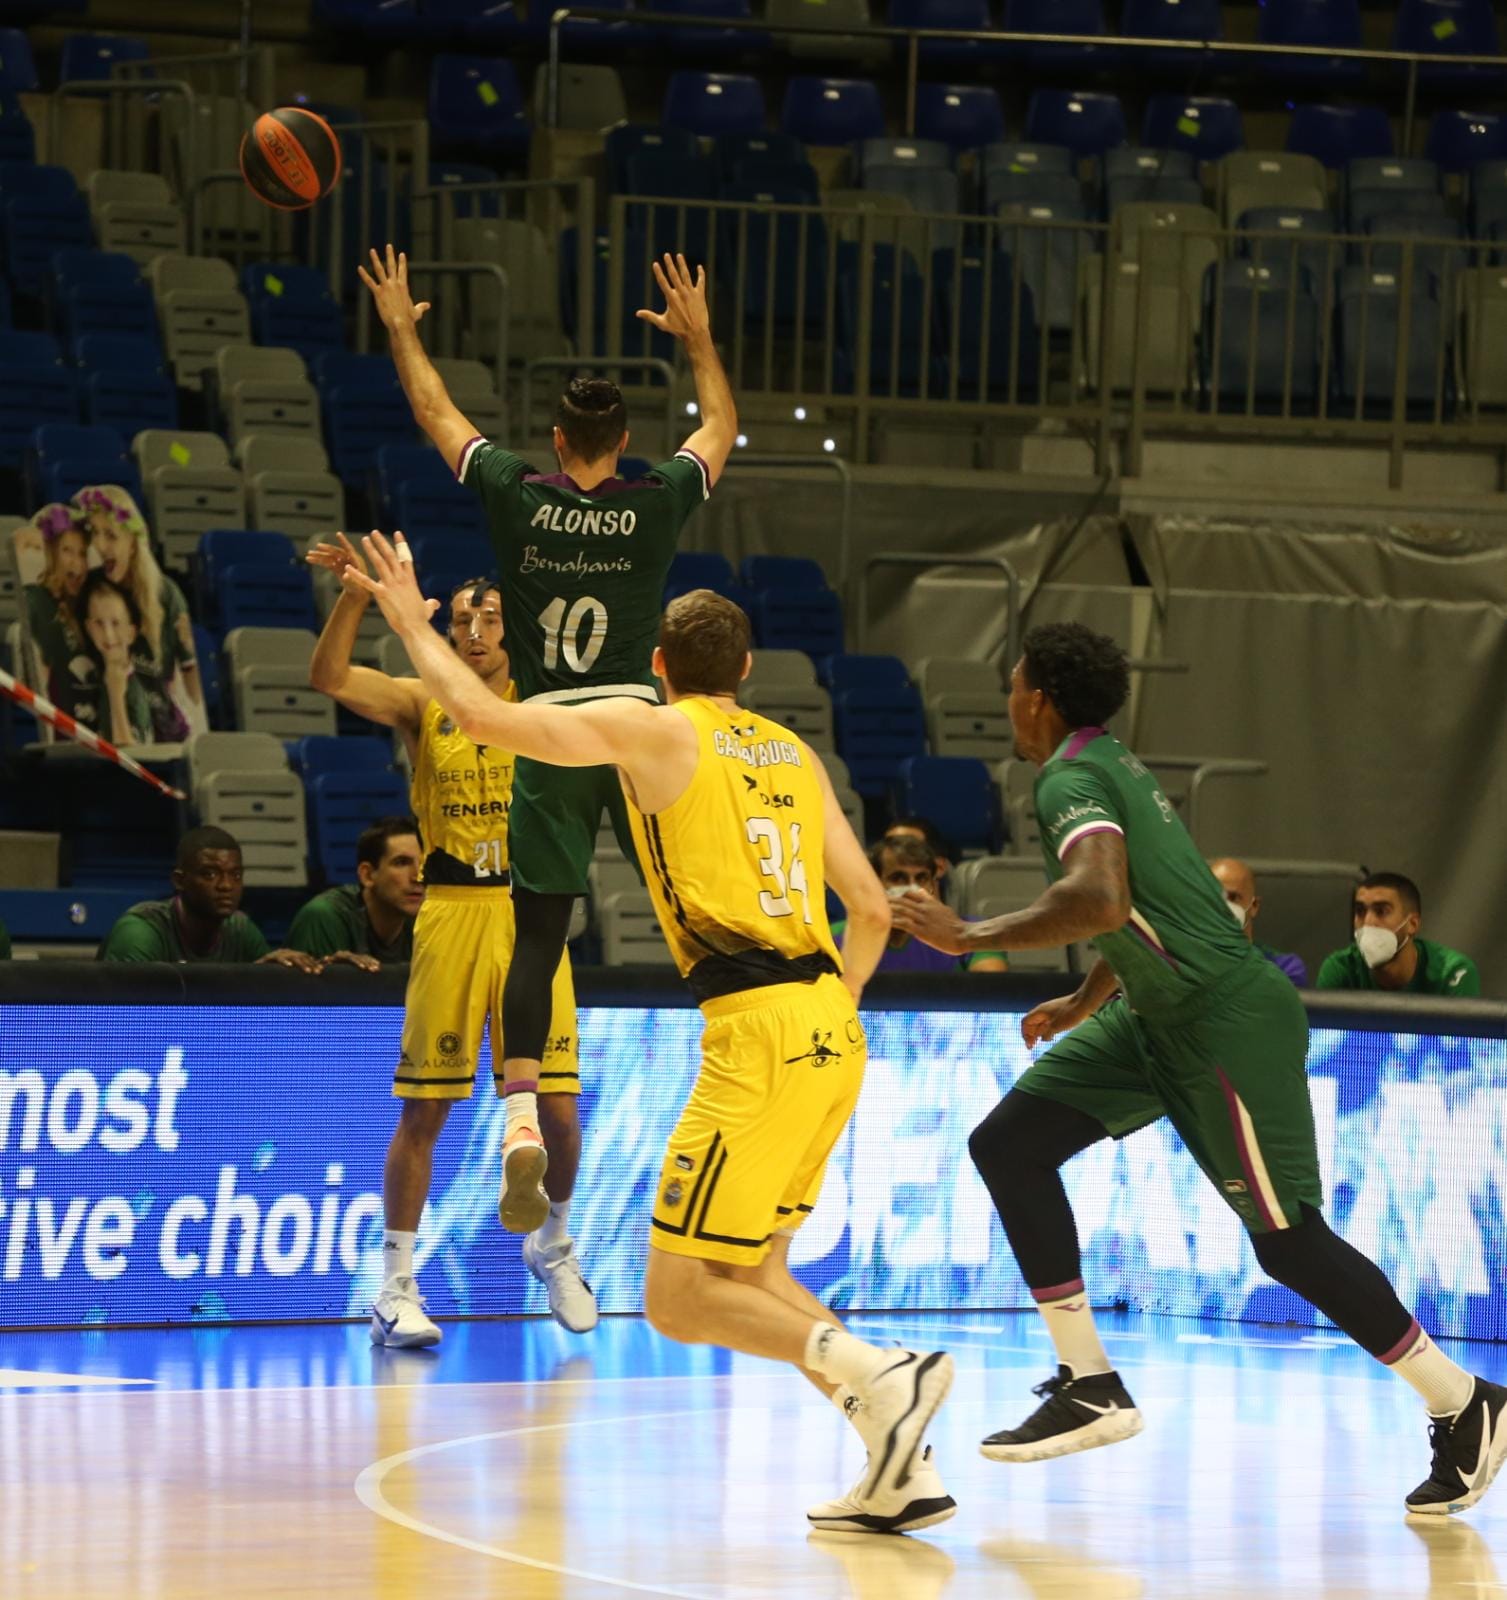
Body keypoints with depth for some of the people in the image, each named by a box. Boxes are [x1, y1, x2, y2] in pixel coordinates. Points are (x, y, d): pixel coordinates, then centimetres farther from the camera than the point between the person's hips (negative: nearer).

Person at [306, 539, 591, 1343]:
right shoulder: (422, 705, 3)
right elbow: (329, 676, -12)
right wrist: (359, 589, -28)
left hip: (529, 915, 1)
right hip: (450, 915, -1)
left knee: (557, 1108, 0)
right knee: (422, 1111, 0)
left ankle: (552, 1240, 28)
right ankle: (396, 1285, 8)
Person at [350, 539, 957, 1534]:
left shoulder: (656, 730, 1)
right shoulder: (795, 753, 19)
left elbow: (486, 716, -3)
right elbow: (873, 910, 17)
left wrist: (414, 625, 13)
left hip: (758, 1031, -7)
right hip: (833, 1034, 7)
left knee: (679, 1298, -4)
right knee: (750, 1275, 19)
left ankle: (884, 1380, -22)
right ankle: (902, 1473, 8)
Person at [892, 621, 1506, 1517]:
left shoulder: (1070, 779, -16)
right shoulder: (1113, 764, 14)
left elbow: (1100, 904, -34)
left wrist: (972, 937, -24)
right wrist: (1084, 1005, 34)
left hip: (1227, 1023, -10)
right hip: (1158, 1015, 10)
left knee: (1287, 1240, -4)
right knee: (1010, 1145, 3)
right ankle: (1091, 1387, 3)